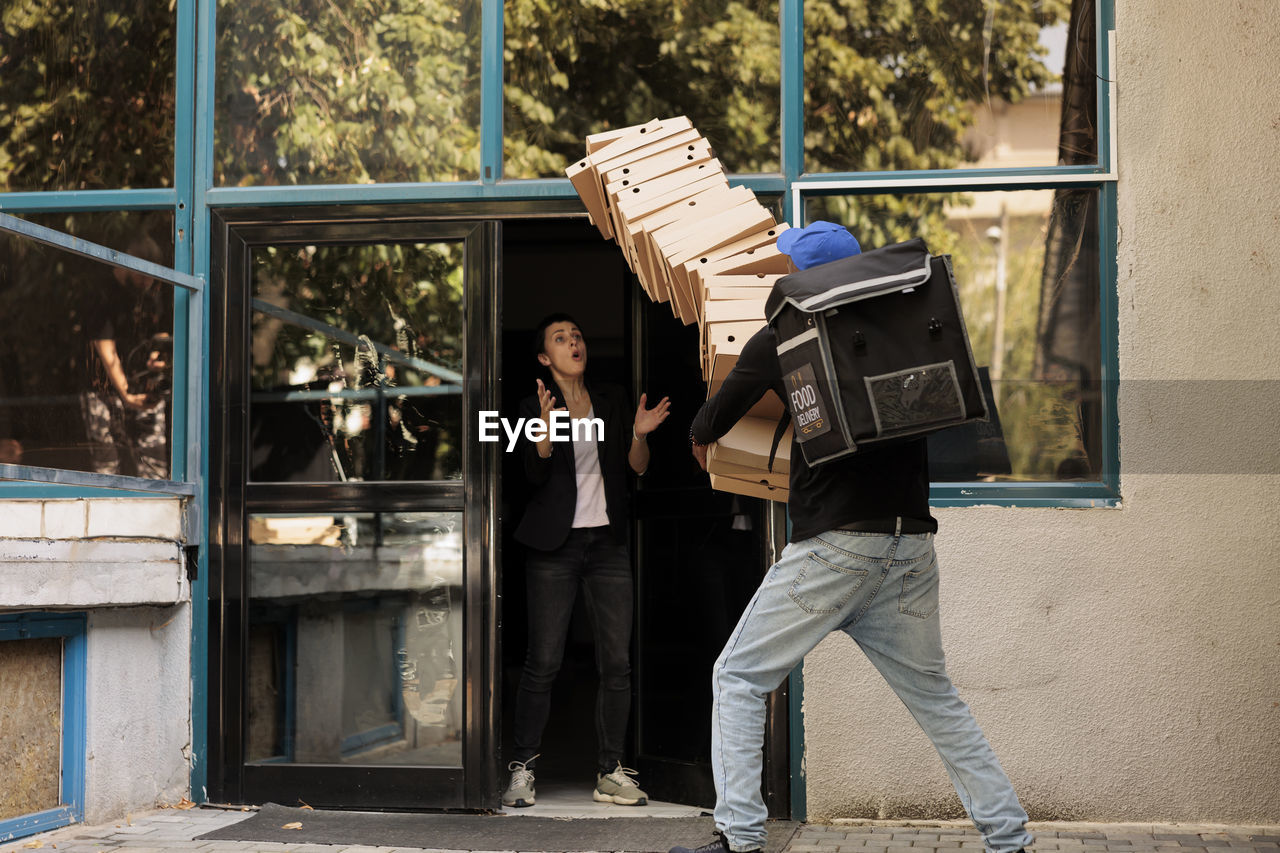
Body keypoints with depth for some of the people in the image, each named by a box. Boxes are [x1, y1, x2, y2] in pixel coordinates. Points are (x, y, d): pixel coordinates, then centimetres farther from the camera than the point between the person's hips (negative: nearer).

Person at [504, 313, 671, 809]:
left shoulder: (612, 401, 13)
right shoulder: (535, 407, 3)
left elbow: (637, 469, 11)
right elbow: (535, 474, -10)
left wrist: (638, 435, -8)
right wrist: (545, 429, -27)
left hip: (608, 542, 3)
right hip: (556, 545, -3)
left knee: (616, 661, -1)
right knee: (543, 661, -7)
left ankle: (610, 773, 6)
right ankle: (522, 771, 1)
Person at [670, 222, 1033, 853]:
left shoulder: (783, 337, -2)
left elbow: (705, 430, 9)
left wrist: (701, 442, 30)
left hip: (835, 541, -5)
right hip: (911, 540, 5)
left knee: (739, 678, 6)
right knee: (933, 695, 15)